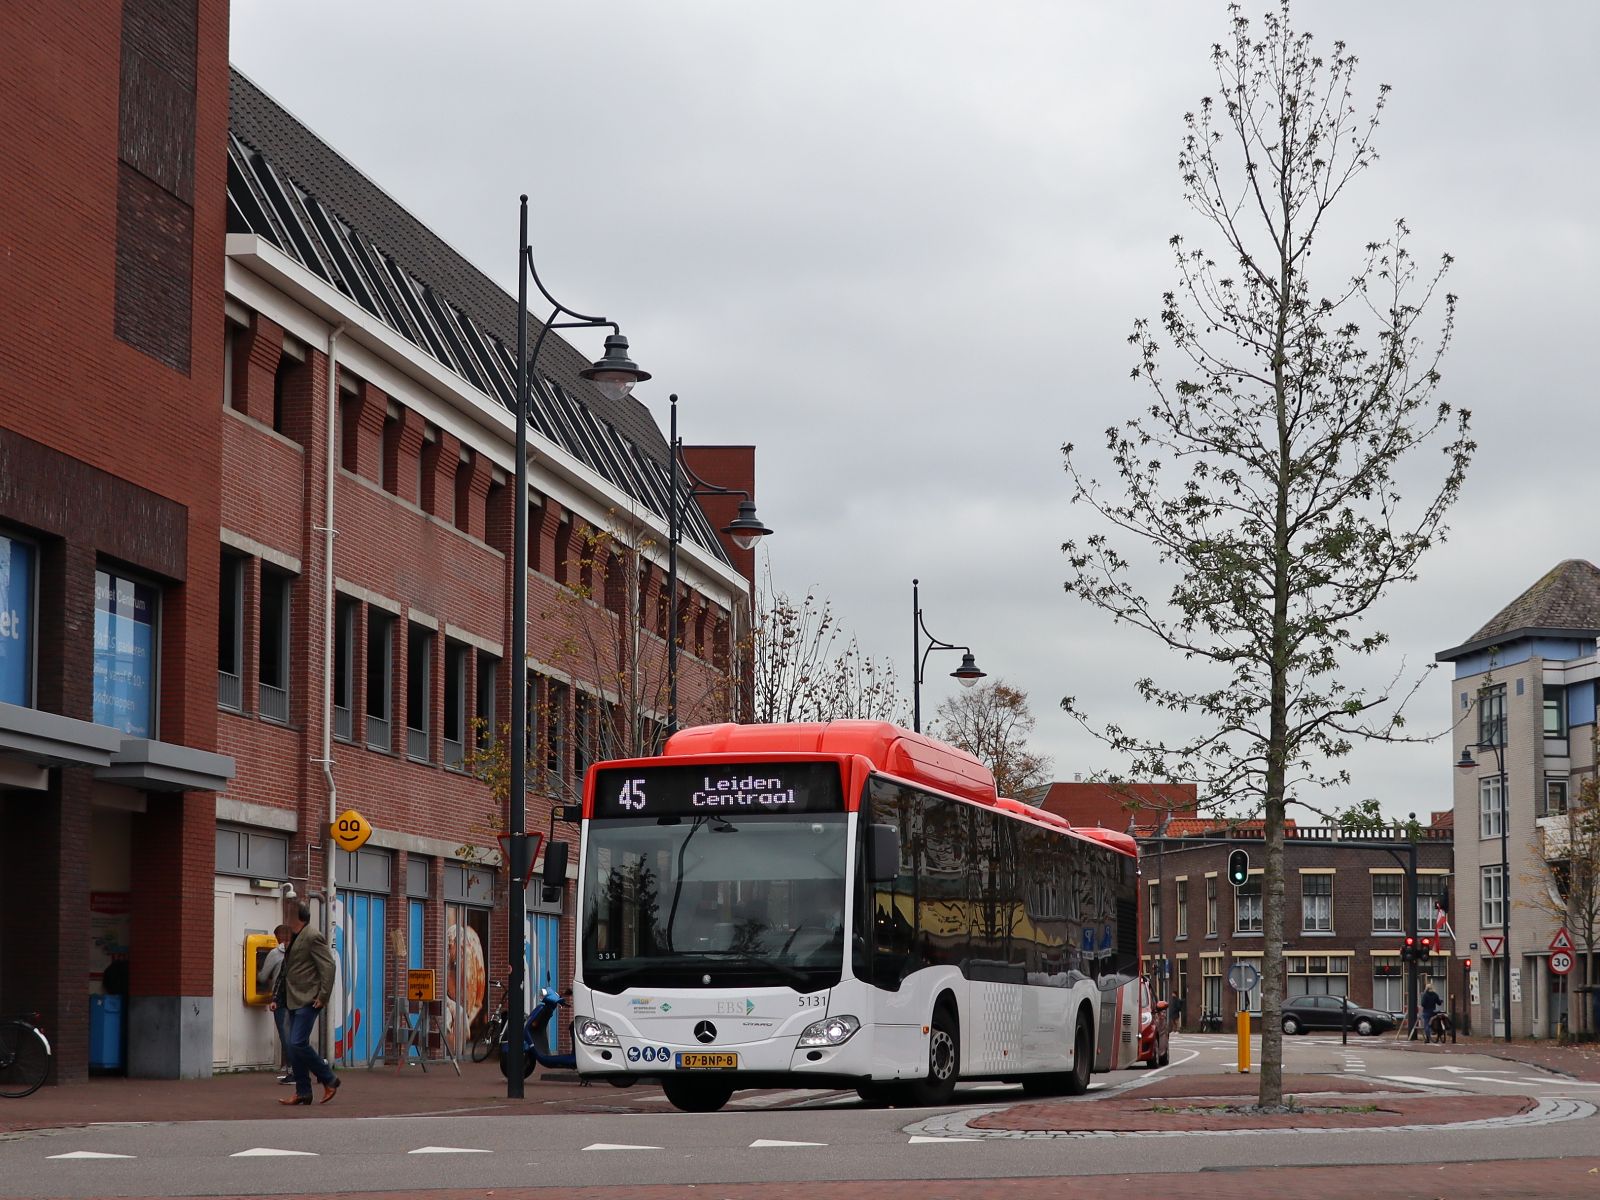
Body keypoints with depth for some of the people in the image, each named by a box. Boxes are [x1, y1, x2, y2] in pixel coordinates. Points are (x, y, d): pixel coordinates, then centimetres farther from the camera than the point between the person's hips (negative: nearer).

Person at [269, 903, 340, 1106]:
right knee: (295, 1047, 7)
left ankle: (328, 1079, 0)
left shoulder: (313, 937, -13)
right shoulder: (293, 938, 17)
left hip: (308, 1001, -10)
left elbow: (328, 967, -17)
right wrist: (277, 997, 22)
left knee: (298, 1044, -15)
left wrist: (323, 996, -18)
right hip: (294, 1001, 10)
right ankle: (302, 1093, 11)